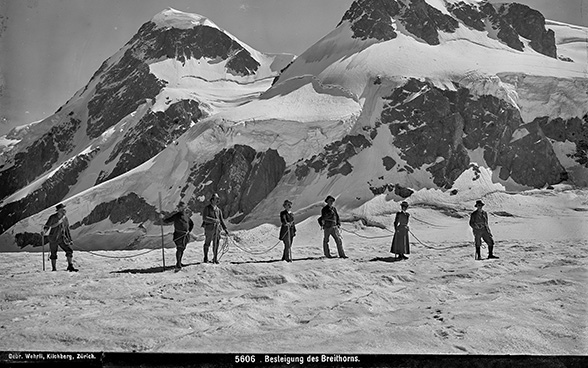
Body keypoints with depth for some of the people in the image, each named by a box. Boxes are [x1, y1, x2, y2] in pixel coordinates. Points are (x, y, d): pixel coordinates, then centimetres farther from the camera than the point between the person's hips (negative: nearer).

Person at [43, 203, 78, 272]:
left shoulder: (65, 219, 0)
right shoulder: (53, 217, -13)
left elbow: (67, 230, 10)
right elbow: (47, 226, -6)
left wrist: (70, 239, 11)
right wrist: (44, 231, -29)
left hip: (62, 239, 3)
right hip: (53, 239, -3)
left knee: (69, 251, -10)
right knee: (53, 254, 5)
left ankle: (70, 266, -3)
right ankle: (54, 269, 21)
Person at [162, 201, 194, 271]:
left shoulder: (186, 215, 9)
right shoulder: (176, 216, -5)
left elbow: (191, 224, 24)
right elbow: (165, 221, -6)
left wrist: (189, 231, 14)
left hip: (186, 235, 5)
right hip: (178, 235, -5)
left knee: (182, 249, 13)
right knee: (179, 248, -16)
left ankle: (179, 262, 29)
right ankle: (178, 265, -20)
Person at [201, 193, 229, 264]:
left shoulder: (218, 210, 14)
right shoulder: (207, 208, -3)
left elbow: (221, 220, 18)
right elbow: (204, 218, -15)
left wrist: (225, 229, 10)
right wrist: (214, 220, -22)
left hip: (217, 229, 4)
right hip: (209, 228, -4)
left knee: (216, 244, 0)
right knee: (207, 243, 6)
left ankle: (215, 259, 6)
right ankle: (206, 258, 19)